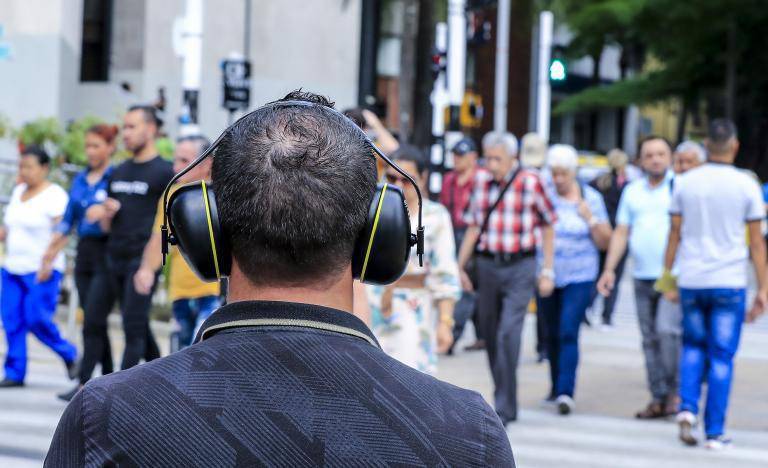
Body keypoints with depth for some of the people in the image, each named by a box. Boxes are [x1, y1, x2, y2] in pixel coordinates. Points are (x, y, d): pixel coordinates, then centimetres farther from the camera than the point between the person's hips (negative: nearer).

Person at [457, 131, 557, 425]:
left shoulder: (530, 183, -8)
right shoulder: (481, 181, 5)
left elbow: (547, 226, 1)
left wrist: (547, 271, 0)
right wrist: (459, 267, 12)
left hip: (520, 268, -5)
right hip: (488, 266, 5)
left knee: (508, 334, -14)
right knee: (490, 335, 10)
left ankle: (504, 408, -9)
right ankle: (504, 400, 26)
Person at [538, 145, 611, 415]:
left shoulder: (591, 198, 2)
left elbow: (604, 242, 3)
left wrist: (590, 218, -12)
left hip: (579, 277, -2)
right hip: (546, 275, 2)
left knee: (568, 332, -14)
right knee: (552, 334, 11)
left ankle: (566, 392, -16)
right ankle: (557, 387, 27)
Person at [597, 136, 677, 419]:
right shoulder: (633, 191, 14)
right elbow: (621, 233, 16)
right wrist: (609, 269, 8)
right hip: (642, 276, 5)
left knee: (667, 332, -15)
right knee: (649, 340, 5)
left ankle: (673, 391, -4)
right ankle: (658, 398, 10)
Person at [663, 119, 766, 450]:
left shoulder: (685, 183, 0)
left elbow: (674, 234, 3)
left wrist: (666, 276, 12)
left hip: (691, 282, 2)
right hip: (729, 283, -2)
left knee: (694, 346, 20)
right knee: (721, 357, 4)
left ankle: (688, 407, -1)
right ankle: (714, 432, 4)